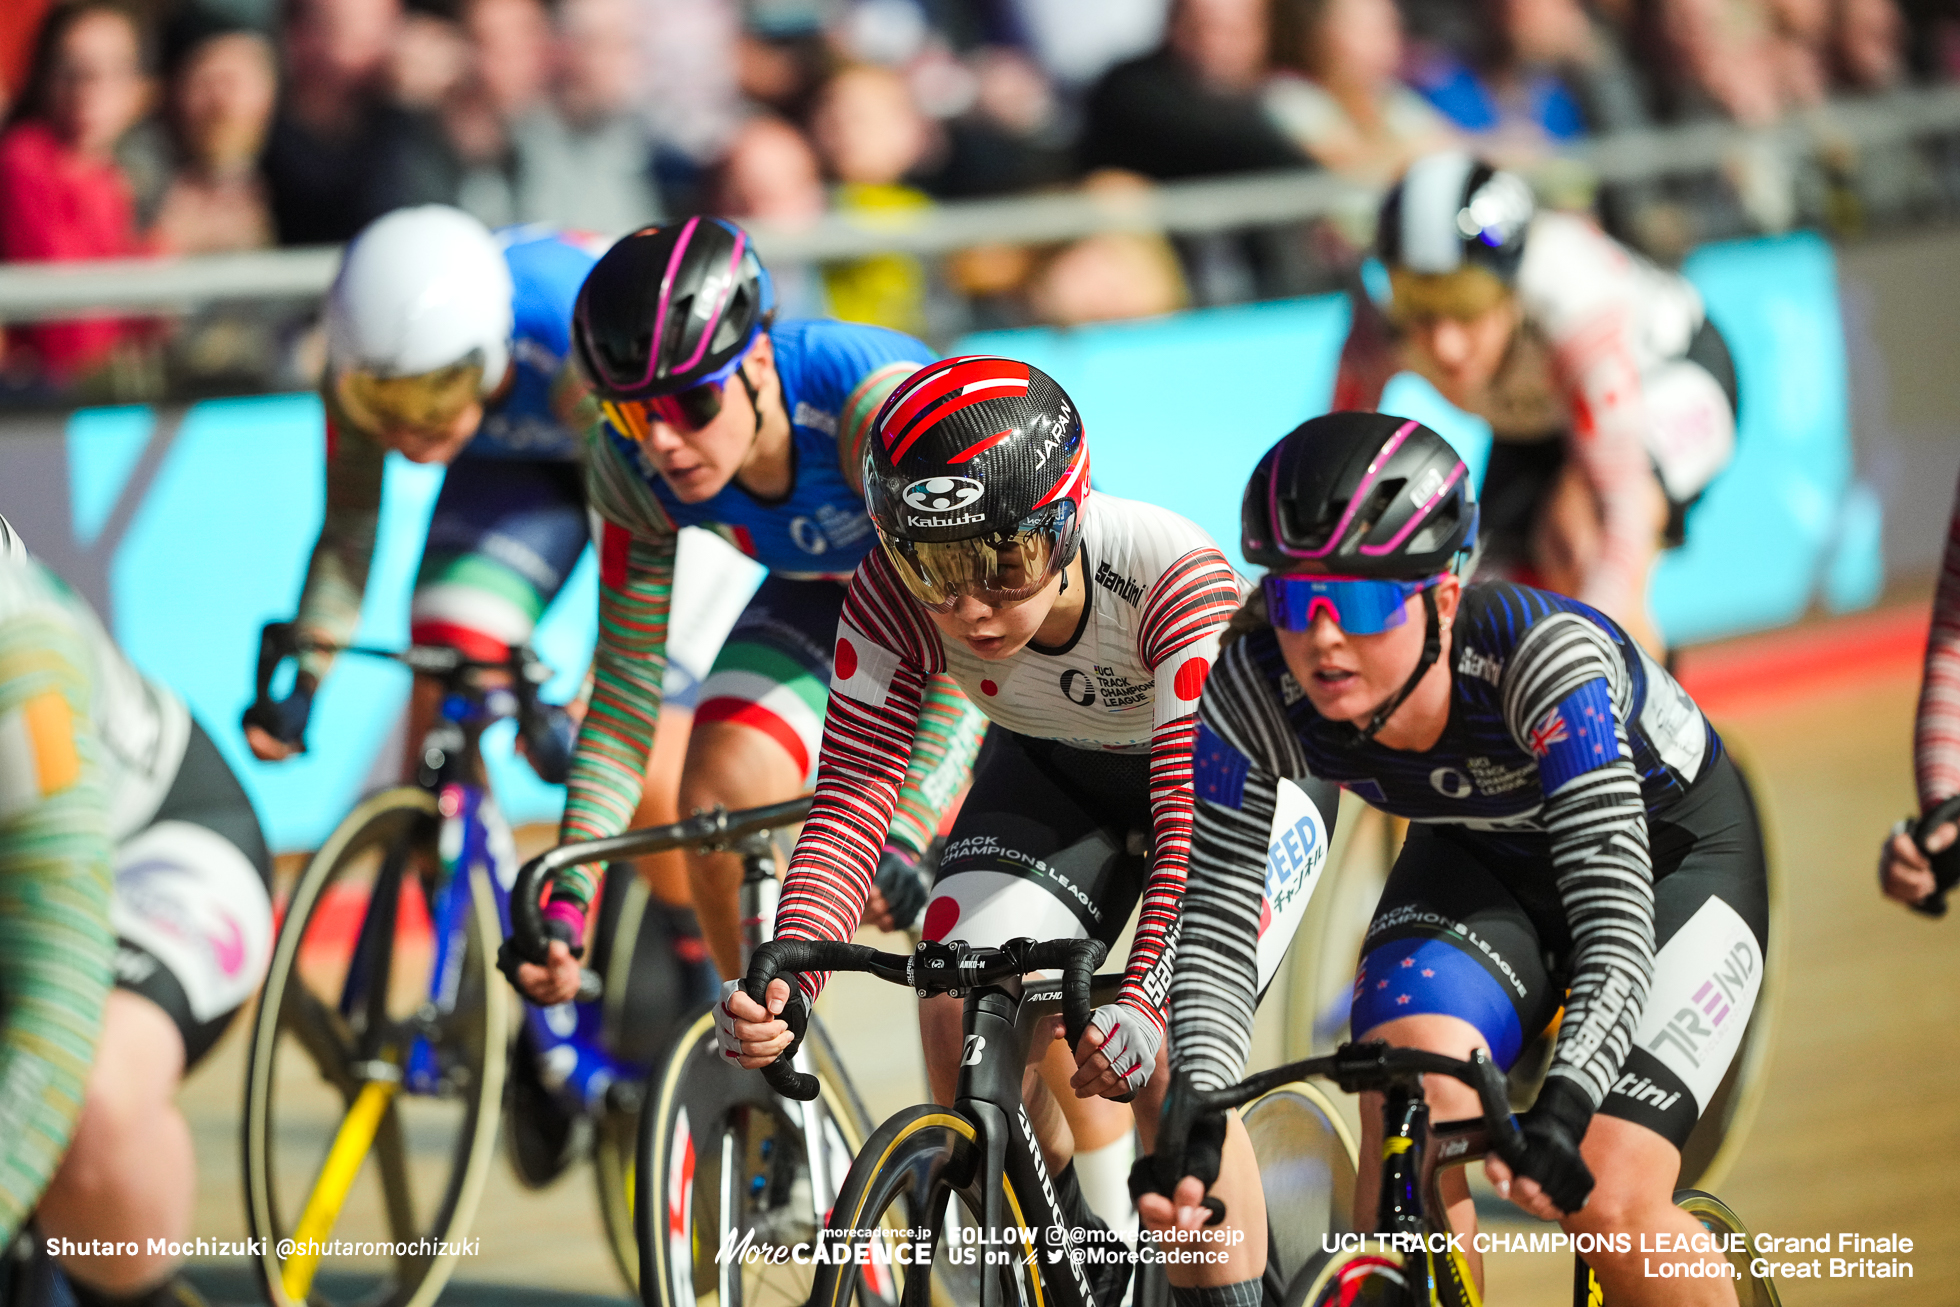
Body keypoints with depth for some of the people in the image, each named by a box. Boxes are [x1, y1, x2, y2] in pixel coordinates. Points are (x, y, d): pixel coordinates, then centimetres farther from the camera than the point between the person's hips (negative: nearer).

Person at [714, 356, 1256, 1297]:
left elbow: (1199, 829, -44)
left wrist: (1143, 1002, -60)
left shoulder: (1176, 577, -40)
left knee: (1166, 1058, -24)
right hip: (1053, 770, 4)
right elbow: (851, 805, -32)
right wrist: (786, 977, -50)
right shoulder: (895, 601, -29)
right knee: (959, 1010, -19)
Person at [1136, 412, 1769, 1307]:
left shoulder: (1546, 656, -39)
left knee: (1606, 1205, -18)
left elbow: (1618, 921, -43)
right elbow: (1220, 918, -24)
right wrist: (1194, 1115, -42)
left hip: (1674, 854, -4)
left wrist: (1560, 1112, -58)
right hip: (1479, 860, 4)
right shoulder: (1254, 693, -28)